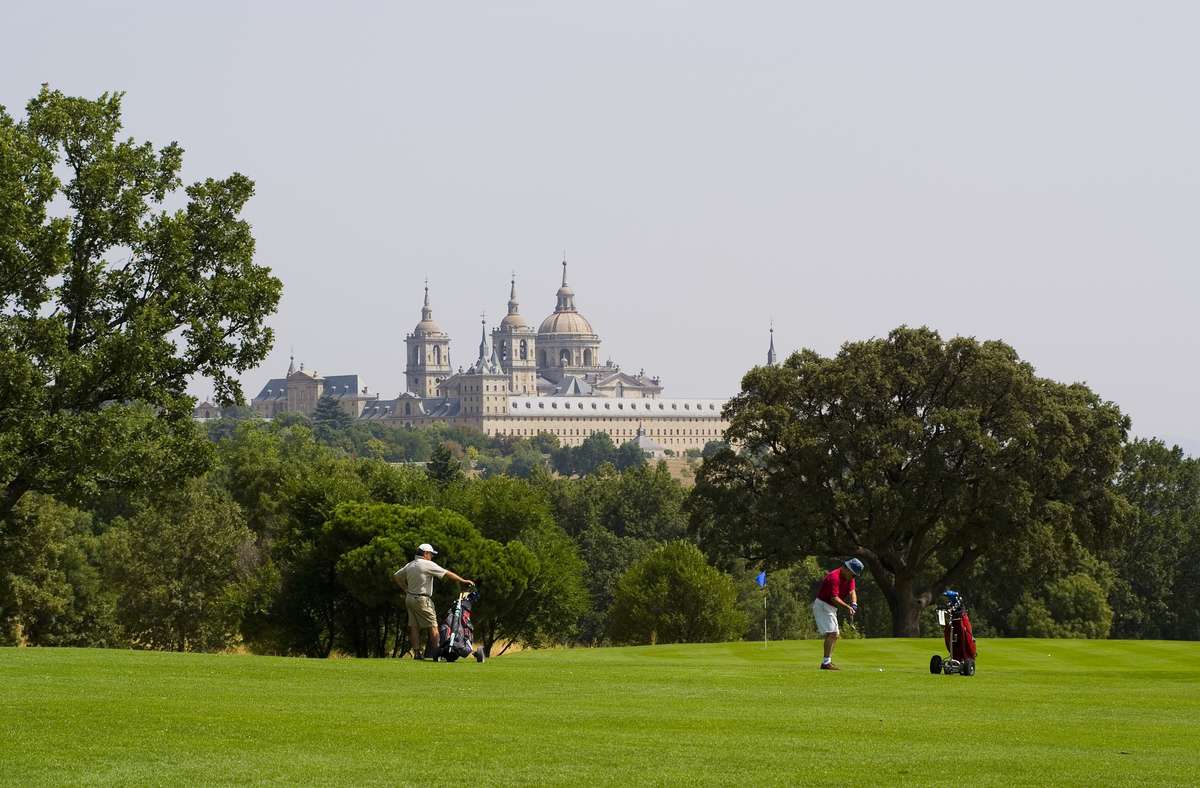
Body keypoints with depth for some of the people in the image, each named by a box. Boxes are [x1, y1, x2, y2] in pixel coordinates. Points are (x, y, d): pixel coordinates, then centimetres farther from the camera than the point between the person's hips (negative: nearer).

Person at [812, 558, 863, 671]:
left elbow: (852, 592, -3)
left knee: (834, 636, 13)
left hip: (831, 608, 10)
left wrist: (854, 605, -22)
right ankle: (826, 663, -24)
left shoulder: (849, 577, 5)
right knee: (831, 633, -20)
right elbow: (834, 598, -30)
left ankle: (828, 662, 19)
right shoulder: (834, 577, -24)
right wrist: (847, 607, -39)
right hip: (822, 605, -10)